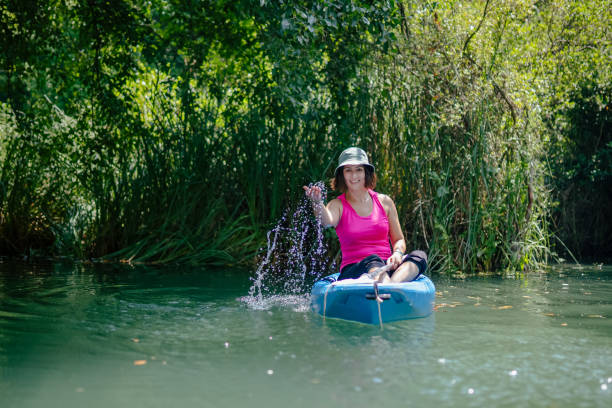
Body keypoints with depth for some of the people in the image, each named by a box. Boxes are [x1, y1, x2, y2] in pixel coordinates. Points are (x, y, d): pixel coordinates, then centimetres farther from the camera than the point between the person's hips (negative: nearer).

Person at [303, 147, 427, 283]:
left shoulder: (384, 202, 13)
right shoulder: (338, 205, 5)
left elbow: (399, 240, 17)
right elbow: (327, 221, -20)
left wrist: (397, 253, -7)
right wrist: (318, 203, -42)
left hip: (386, 268, 3)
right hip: (352, 271, -3)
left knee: (419, 256, -23)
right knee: (373, 260, -35)